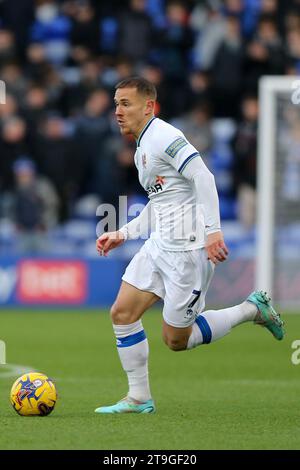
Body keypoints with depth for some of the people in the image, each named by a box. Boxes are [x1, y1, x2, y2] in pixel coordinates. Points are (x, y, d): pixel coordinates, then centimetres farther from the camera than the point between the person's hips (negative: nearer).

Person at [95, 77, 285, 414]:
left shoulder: (164, 137, -14)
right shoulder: (142, 148, 18)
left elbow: (203, 178, -22)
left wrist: (212, 229, -29)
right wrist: (123, 234, 21)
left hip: (187, 250, -10)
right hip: (159, 245, 10)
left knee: (176, 340, -3)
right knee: (122, 313, 1)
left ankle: (251, 310, 13)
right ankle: (139, 398, 8)